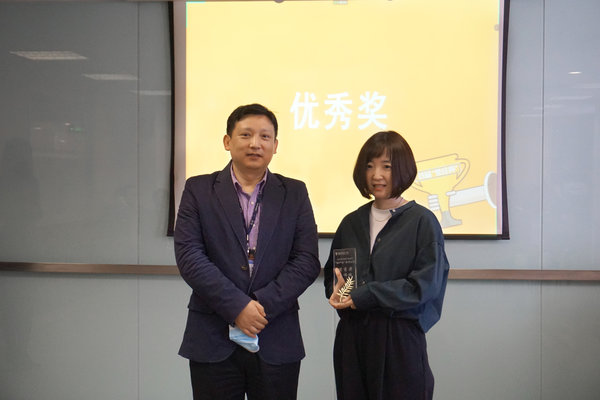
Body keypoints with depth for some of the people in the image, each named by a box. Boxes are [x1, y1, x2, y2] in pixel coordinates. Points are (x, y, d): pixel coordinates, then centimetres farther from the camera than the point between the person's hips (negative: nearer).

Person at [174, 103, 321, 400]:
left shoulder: (294, 193, 6)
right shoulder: (198, 190, 3)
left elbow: (307, 261, -1)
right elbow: (188, 256, -7)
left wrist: (263, 304, -12)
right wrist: (237, 306, -14)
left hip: (277, 342, 1)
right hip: (213, 341, -1)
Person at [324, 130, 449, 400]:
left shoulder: (422, 221, -5)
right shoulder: (352, 222, 10)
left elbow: (426, 284, -13)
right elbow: (331, 274, 17)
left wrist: (363, 296, -15)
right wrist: (337, 292, -7)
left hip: (400, 338, -4)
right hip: (352, 337, 4)